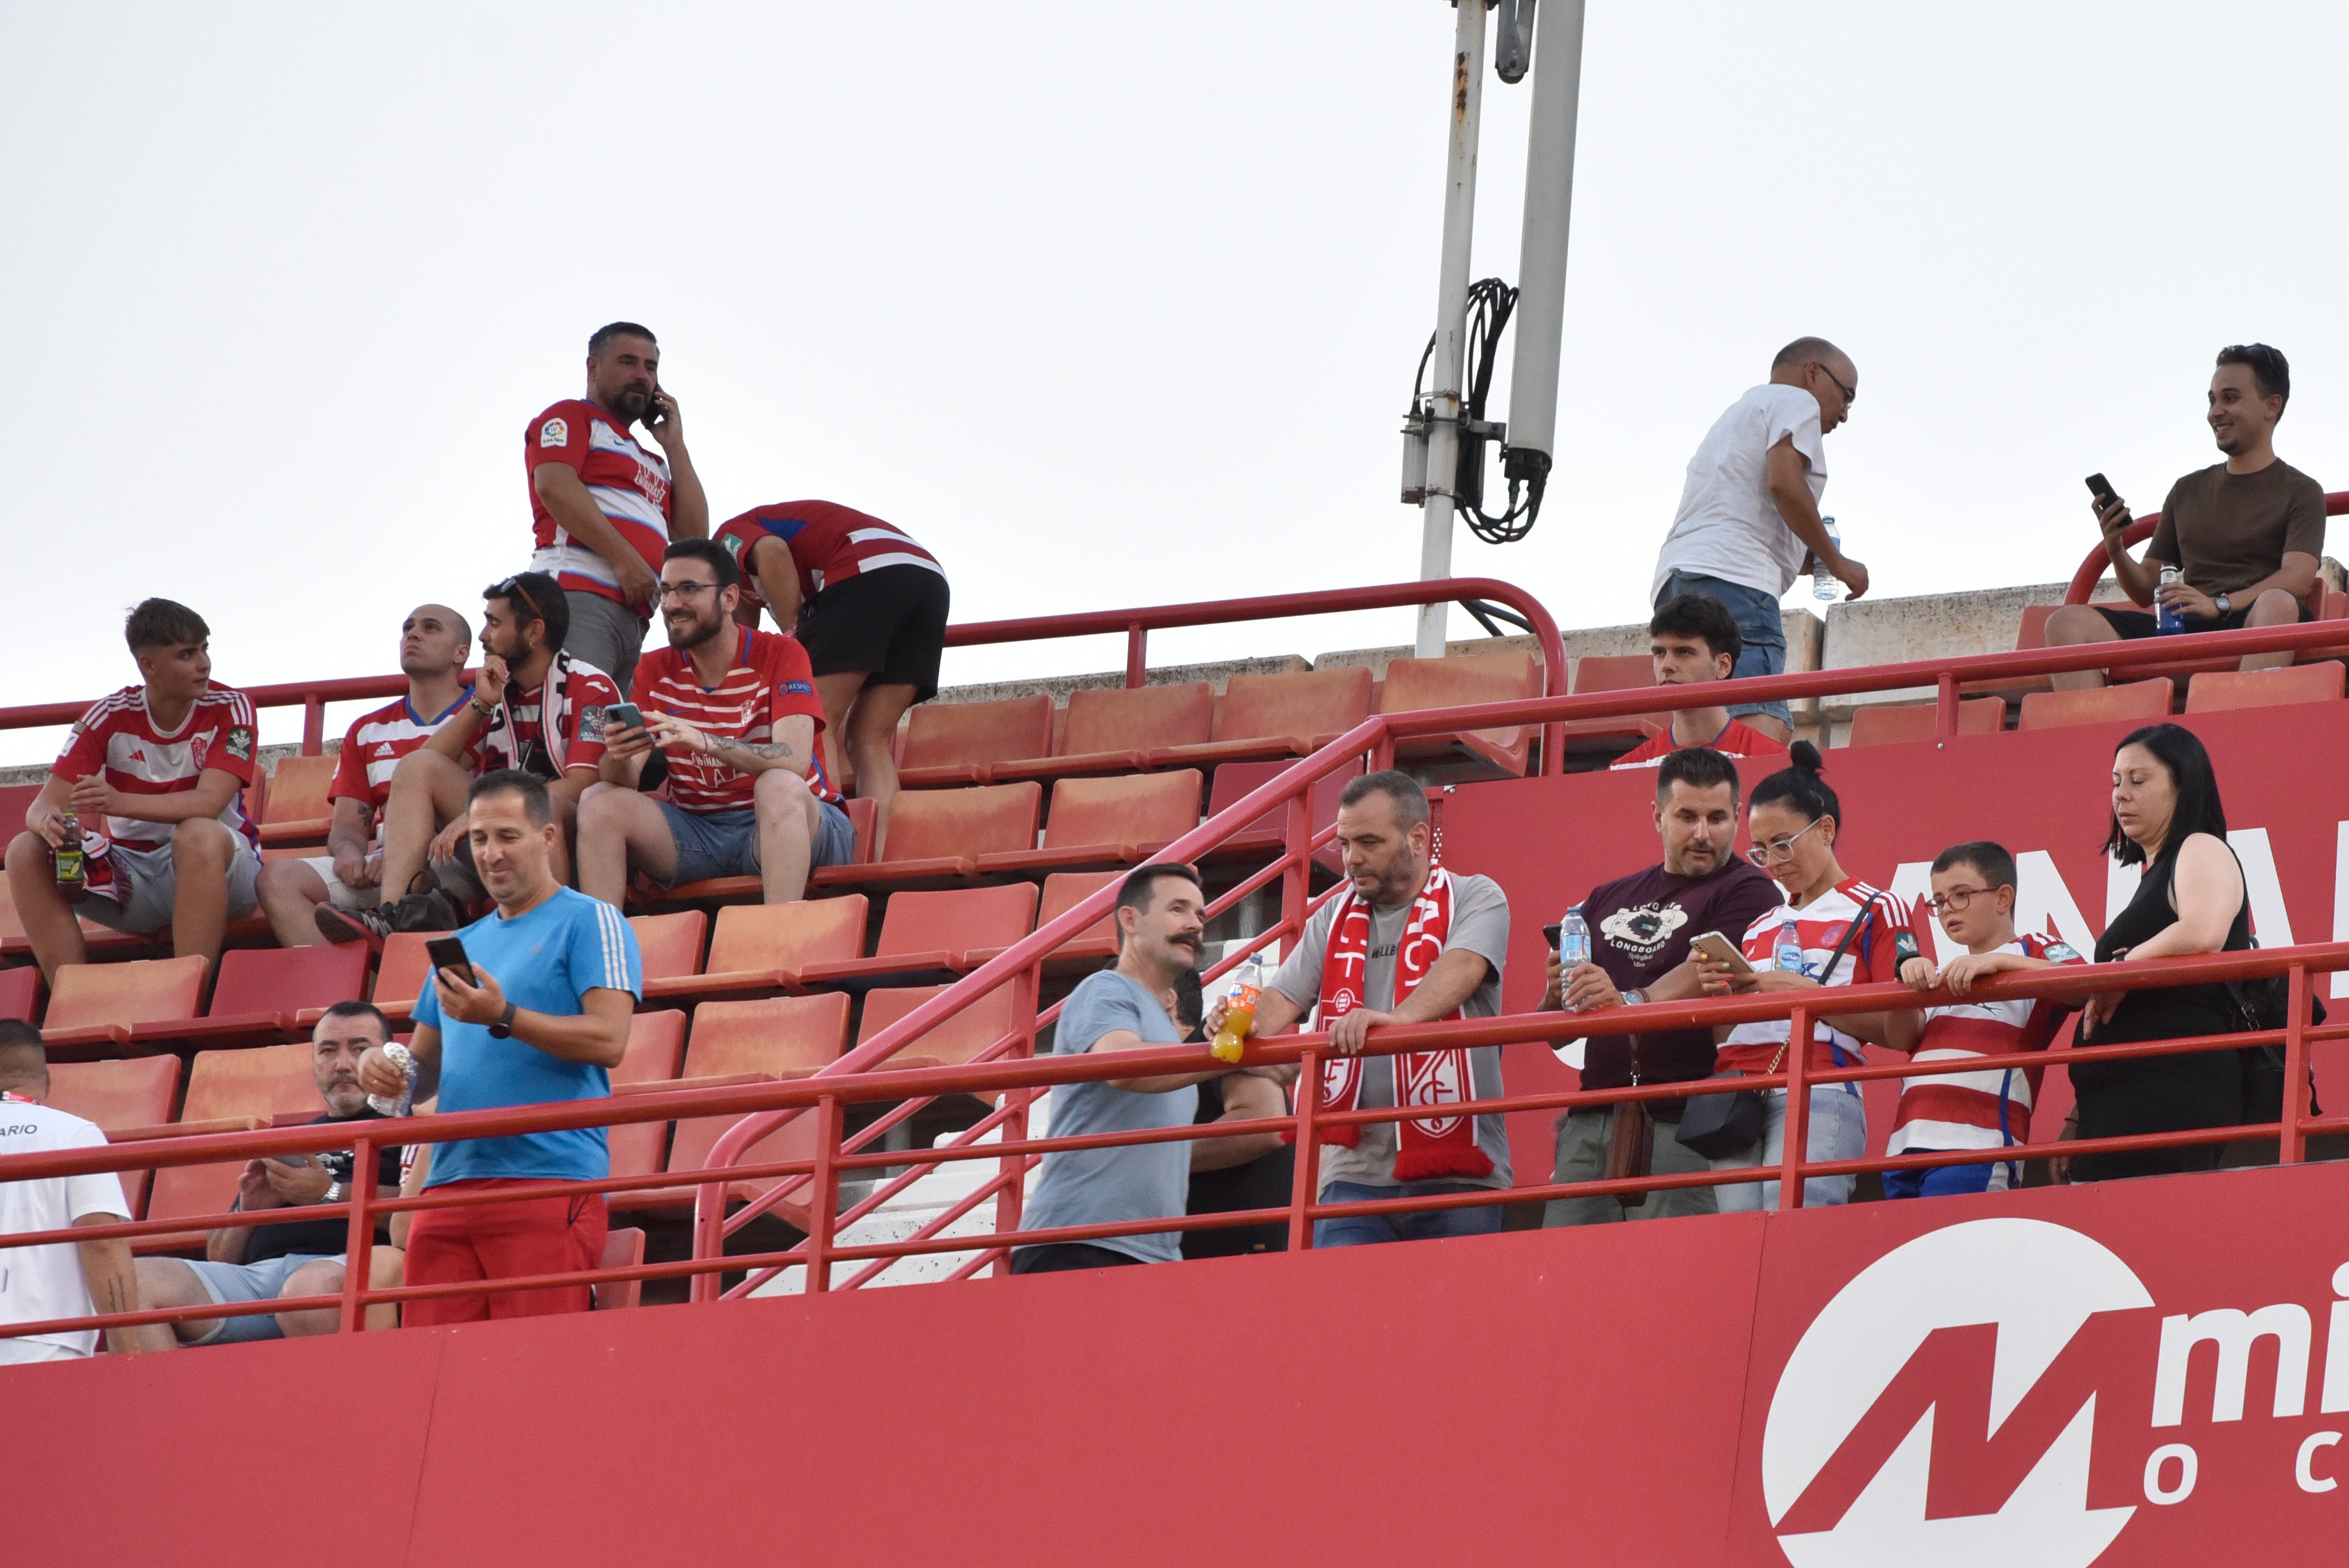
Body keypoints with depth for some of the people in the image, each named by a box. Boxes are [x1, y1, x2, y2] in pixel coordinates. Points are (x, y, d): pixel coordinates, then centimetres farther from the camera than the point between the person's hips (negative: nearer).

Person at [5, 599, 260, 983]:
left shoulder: (229, 709, -9)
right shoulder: (109, 718, -2)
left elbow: (209, 804, -23)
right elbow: (44, 804, -7)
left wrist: (118, 802, -40)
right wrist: (48, 822, -34)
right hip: (132, 878, 3)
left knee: (199, 836, -37)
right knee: (26, 851, -19)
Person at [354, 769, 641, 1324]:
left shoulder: (589, 922, 4)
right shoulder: (464, 943, 25)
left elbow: (608, 1041, -9)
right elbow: (427, 1066, 28)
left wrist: (504, 1018, -18)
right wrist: (386, 1070, 4)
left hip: (551, 1179, -7)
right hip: (450, 1185, 7)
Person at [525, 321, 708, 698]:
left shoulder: (648, 461, 33)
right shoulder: (571, 417, 12)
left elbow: (692, 536, 22)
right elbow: (554, 485, -8)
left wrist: (673, 445, 22)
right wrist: (624, 558, -14)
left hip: (634, 619, 8)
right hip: (579, 596, -8)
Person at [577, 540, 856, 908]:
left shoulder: (780, 655, -7)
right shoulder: (655, 670, 7)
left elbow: (794, 762, -23)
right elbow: (628, 780, -1)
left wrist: (703, 742, -39)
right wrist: (618, 757, -27)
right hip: (696, 829, 4)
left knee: (779, 786, -35)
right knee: (599, 801, -16)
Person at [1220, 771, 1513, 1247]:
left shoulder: (1475, 899, 3)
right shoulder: (1334, 918, 18)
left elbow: (1462, 968, -18)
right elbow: (1283, 997, 8)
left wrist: (1398, 1017, -37)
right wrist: (1246, 1026, -17)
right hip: (1358, 1172, 4)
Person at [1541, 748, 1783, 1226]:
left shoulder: (1746, 892, 3)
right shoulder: (1607, 900, 22)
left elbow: (1709, 973, -16)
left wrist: (1629, 1004, -33)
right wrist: (1557, 996, -1)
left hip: (1679, 1120, -6)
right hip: (1591, 1120, 6)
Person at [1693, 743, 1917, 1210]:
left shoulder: (1873, 912, 7)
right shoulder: (1759, 928, 25)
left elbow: (1899, 1030, -4)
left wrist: (1808, 993, -11)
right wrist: (1719, 990, 2)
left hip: (1817, 1095, -6)